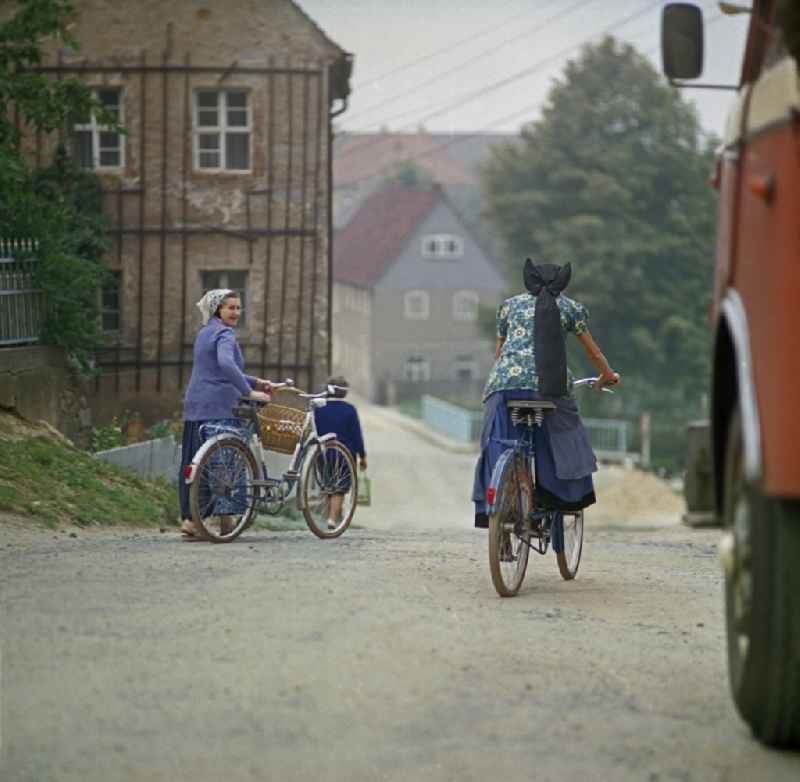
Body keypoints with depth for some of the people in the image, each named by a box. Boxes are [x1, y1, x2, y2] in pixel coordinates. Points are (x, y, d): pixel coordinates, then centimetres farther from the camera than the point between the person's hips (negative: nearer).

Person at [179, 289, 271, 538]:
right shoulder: (224, 334, -10)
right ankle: (226, 520, -4)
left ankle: (188, 517, 8)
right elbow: (226, 364, -29)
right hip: (219, 408, -9)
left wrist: (254, 382, 21)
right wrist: (249, 392, -28)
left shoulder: (205, 333, 20)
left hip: (195, 407, 9)